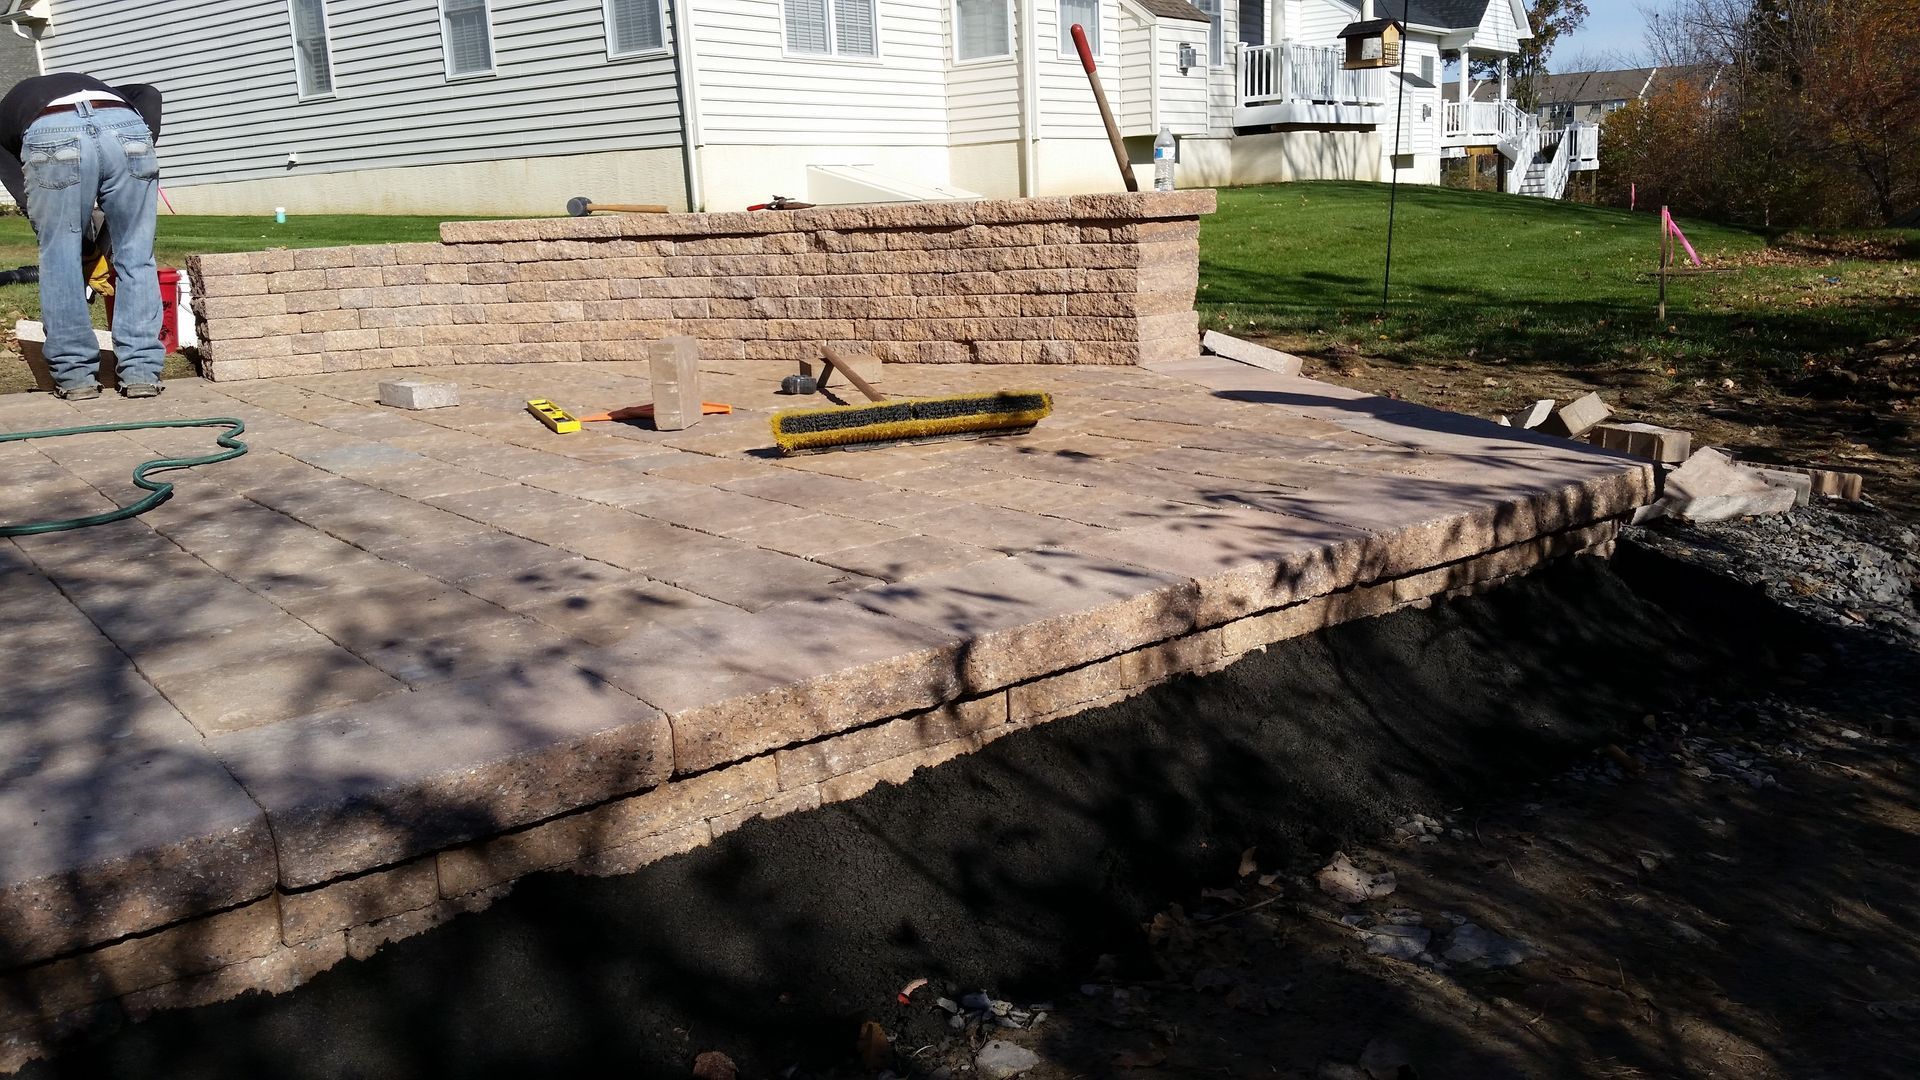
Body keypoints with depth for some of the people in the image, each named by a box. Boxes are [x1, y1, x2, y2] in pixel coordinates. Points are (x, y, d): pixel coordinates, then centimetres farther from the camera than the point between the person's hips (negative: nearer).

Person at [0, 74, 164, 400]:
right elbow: (149, 94, 21)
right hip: (127, 128, 2)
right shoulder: (93, 86, 45)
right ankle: (142, 372, 12)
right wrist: (147, 143, 17)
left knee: (59, 260, 13)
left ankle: (75, 374, 17)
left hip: (52, 139, -1)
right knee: (136, 258, 12)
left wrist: (89, 243, 22)